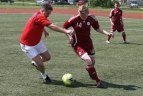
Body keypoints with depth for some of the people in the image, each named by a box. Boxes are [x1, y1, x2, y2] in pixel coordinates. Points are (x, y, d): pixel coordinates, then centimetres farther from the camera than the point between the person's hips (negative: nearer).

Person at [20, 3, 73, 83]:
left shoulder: (39, 15, 0)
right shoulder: (39, 17, -29)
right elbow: (52, 26, -41)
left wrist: (44, 31, 29)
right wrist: (66, 31, -46)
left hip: (37, 42, 9)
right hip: (27, 44, -9)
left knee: (47, 57, 10)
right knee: (40, 64, -11)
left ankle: (36, 63, 38)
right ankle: (45, 76, 17)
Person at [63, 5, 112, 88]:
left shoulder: (92, 18, -11)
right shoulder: (74, 19, -22)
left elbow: (97, 28, 5)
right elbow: (64, 27, -8)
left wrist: (106, 33, -8)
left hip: (88, 42, 5)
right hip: (78, 44, -5)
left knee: (93, 61, 15)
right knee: (88, 60, -23)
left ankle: (89, 70, 53)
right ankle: (98, 81, -10)